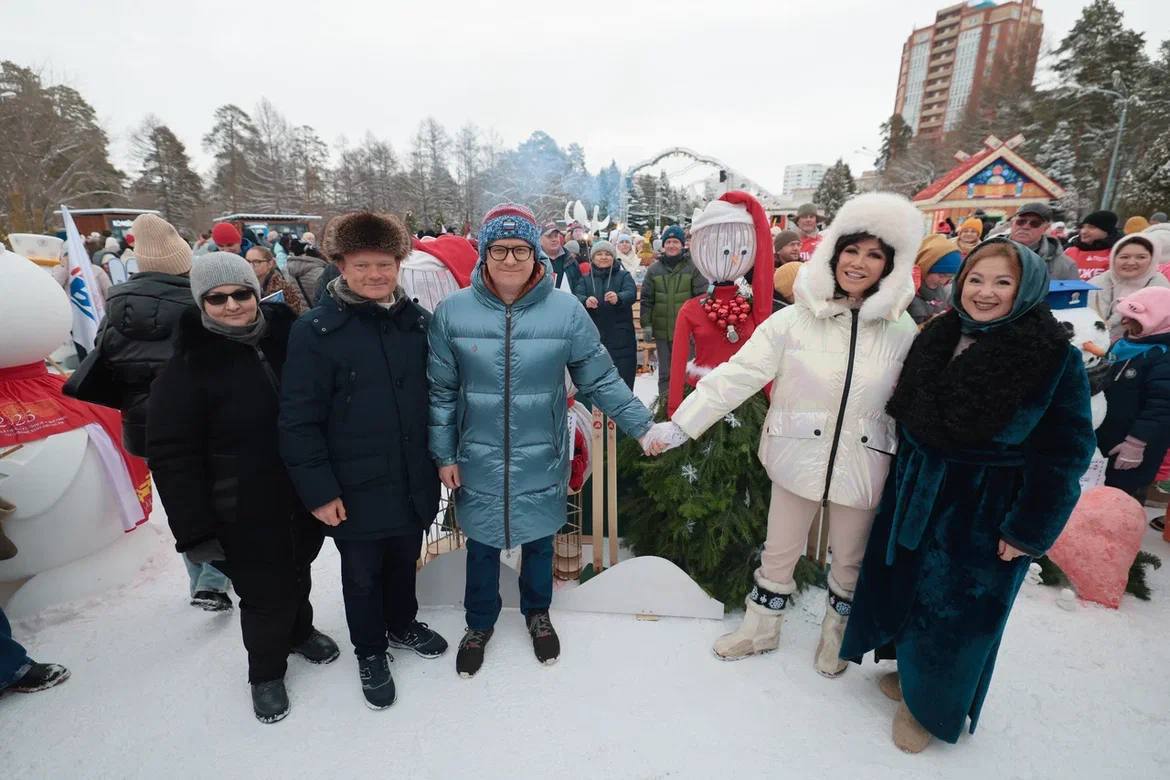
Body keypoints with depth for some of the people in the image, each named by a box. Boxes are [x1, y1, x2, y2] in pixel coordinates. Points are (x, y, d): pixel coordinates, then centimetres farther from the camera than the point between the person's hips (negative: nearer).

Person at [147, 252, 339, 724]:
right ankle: (266, 672, 37)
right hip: (245, 515, -4)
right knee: (266, 595, 9)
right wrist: (194, 530, -15)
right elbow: (172, 457, -13)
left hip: (305, 498, 4)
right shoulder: (188, 366, -14)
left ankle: (299, 631, 51)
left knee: (297, 574, 23)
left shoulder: (288, 338, -1)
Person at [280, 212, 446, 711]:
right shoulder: (315, 331, -13)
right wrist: (319, 490, -13)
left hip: (413, 482, 4)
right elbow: (298, 421, -12)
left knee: (404, 561, 24)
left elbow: (439, 395, 8)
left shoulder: (417, 321, -1)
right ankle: (370, 652, 42)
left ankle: (402, 625, 51)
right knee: (362, 574, 17)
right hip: (356, 490, -3)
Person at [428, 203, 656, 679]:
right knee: (482, 545, 17)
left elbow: (602, 380, -3)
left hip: (542, 460, 0)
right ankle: (479, 623, 45)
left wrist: (642, 425, -5)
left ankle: (537, 613, 49)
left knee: (539, 541, 19)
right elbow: (441, 390, 0)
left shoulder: (566, 312, -10)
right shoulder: (452, 311, -7)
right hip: (477, 462, 1)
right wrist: (444, 454, 1)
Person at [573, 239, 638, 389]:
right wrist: (585, 301, -31)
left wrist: (618, 298, -36)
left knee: (624, 384, -3)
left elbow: (631, 294, -12)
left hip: (621, 341, -2)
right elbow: (577, 297, -6)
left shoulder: (624, 276, 8)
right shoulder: (584, 279, 14)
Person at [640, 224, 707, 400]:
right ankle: (664, 403, 24)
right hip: (661, 331, 3)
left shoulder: (693, 268, -1)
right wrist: (646, 325, 2)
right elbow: (646, 300, 8)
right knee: (665, 372, 12)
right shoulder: (654, 269, 7)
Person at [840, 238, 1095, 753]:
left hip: (987, 512, -5)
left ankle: (929, 703, 34)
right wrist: (903, 483, 10)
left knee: (955, 611, 9)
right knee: (903, 589, 18)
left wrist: (1030, 531, -13)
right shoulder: (937, 339, 0)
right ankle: (910, 666, 45)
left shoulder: (1057, 358, -14)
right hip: (916, 495, 5)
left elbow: (1066, 453, -13)